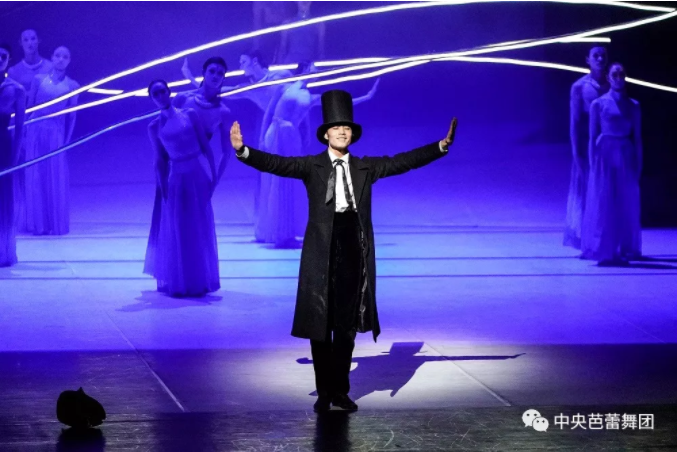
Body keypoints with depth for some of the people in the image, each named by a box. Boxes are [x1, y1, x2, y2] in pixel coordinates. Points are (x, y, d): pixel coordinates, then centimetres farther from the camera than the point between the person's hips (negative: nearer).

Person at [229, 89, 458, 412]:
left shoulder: (366, 167, 11)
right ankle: (324, 392, 12)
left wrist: (441, 146, -2)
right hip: (322, 255, -2)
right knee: (320, 326, 2)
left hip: (354, 254, 2)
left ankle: (341, 390, 17)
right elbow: (274, 164, -9)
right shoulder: (312, 166, 2)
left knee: (347, 326, 8)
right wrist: (242, 150, -24)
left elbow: (404, 161, 7)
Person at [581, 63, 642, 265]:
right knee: (603, 205, -1)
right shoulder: (598, 104, 1)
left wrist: (638, 166, 2)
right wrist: (593, 164, -5)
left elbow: (637, 138, 8)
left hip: (626, 157, 3)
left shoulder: (633, 106, 7)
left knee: (627, 206, 3)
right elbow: (593, 136, 1)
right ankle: (604, 252, 3)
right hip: (605, 155, -2)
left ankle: (624, 250, 11)